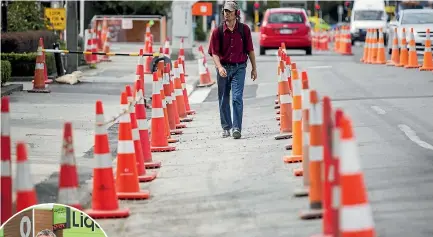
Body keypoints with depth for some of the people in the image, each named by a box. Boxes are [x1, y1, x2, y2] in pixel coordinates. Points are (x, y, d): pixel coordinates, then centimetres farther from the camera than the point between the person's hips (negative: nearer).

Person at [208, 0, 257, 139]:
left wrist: (254, 68, 9)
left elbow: (250, 50, 8)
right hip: (223, 67, 1)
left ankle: (237, 128, -14)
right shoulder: (218, 31, -1)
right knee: (223, 99, 9)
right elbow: (214, 52, -4)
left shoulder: (244, 29, 0)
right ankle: (226, 127, 22)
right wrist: (219, 67, -20)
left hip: (239, 68, -1)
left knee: (237, 98, -12)